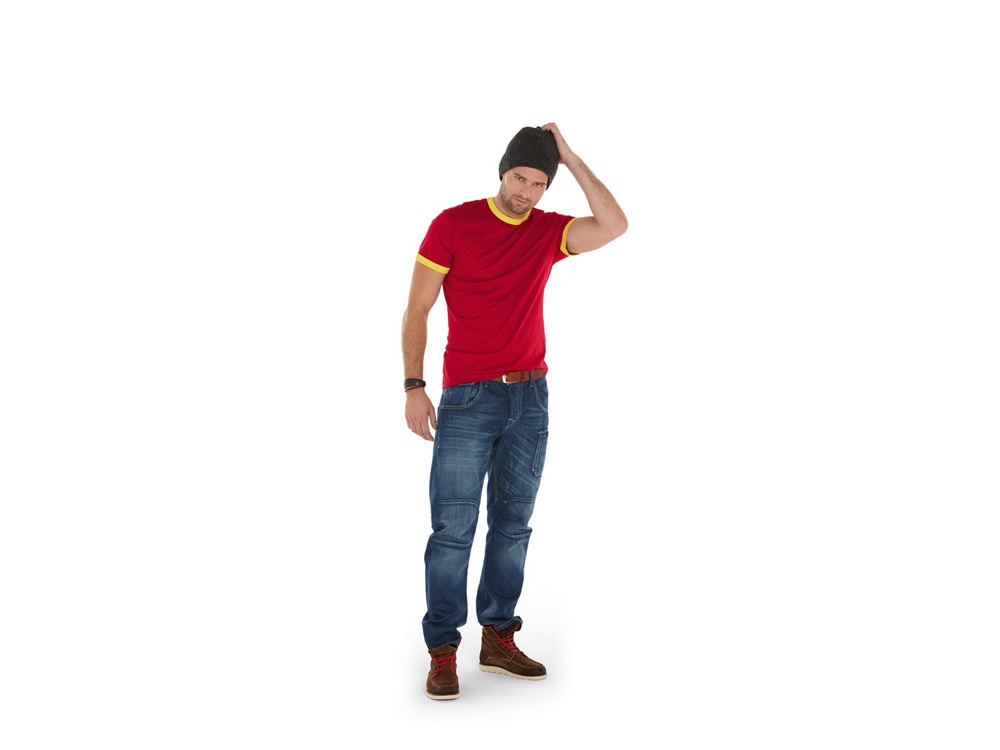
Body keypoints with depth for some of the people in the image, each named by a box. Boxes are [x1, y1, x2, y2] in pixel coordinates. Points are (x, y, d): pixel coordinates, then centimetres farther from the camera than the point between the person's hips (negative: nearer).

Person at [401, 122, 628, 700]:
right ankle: (443, 652, 5)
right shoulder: (453, 225, -3)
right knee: (454, 528, -4)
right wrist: (414, 387, -11)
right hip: (468, 398, -4)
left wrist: (570, 157, -8)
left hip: (531, 397, 4)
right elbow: (417, 311, -3)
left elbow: (615, 225, -13)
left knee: (514, 523, 9)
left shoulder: (550, 231, 6)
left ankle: (499, 639, 19)